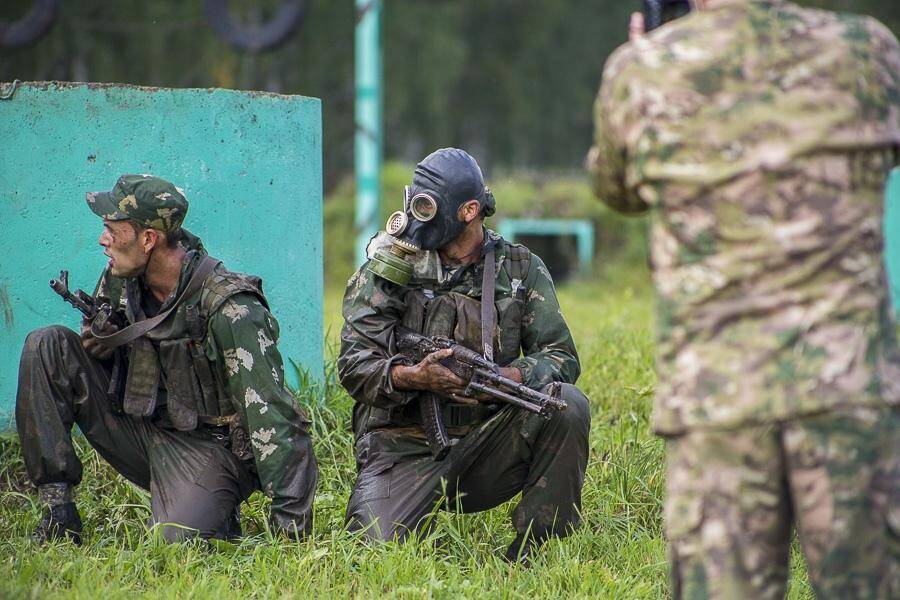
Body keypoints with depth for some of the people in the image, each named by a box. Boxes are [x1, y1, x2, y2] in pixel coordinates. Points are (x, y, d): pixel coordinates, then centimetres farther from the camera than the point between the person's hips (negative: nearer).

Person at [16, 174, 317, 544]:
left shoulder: (230, 310, -24)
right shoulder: (121, 279, -2)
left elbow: (273, 420, -26)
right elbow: (98, 350, 19)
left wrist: (291, 524, -30)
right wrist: (98, 337, -9)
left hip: (205, 450, -6)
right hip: (140, 429, 7)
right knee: (47, 345, -7)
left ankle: (215, 511, 6)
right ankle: (57, 505, -9)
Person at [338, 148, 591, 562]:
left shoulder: (521, 270, 5)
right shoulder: (389, 268, 0)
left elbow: (561, 357, -1)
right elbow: (354, 366, -7)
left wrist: (506, 377, -22)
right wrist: (414, 377, -28)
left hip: (485, 443, 1)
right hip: (404, 449, -1)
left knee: (567, 406, -25)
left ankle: (539, 546, -13)